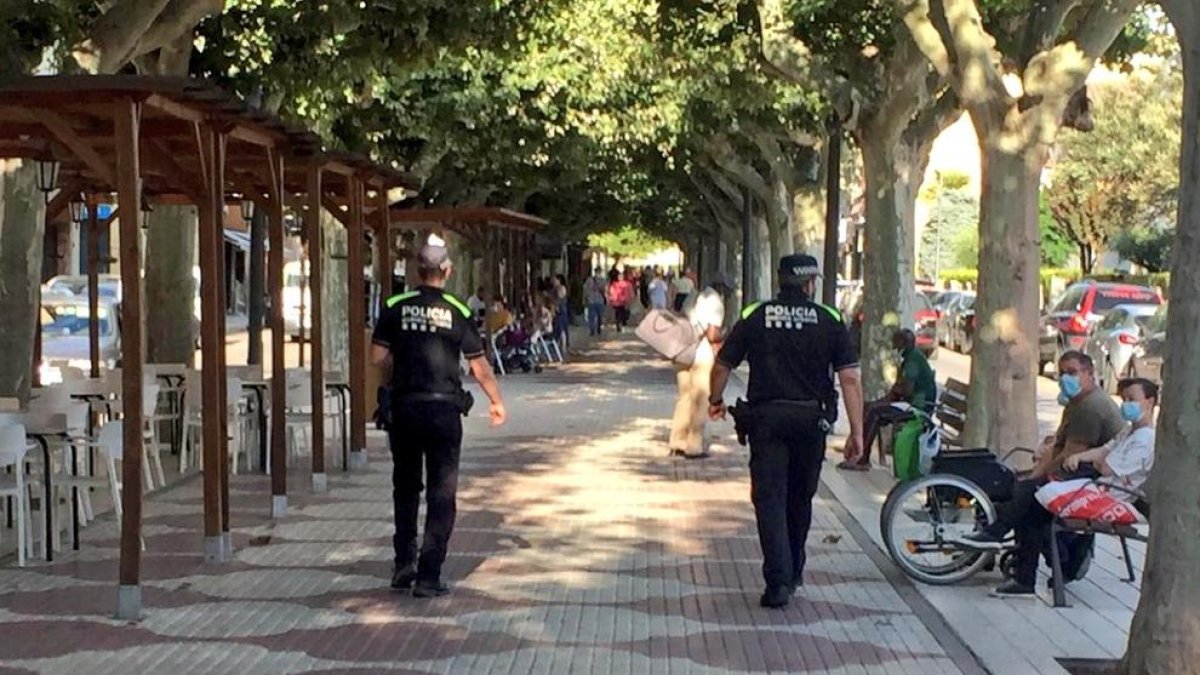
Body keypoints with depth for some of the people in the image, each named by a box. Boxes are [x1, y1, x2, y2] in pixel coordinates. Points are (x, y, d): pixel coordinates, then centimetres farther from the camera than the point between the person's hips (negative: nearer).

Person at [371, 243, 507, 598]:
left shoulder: (396, 307, 0)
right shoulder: (457, 312, -3)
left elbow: (378, 356, -1)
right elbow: (480, 367, 1)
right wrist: (497, 402, 16)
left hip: (403, 406, 2)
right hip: (443, 408, -2)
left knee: (406, 488, 19)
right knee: (441, 493, 4)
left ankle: (403, 566, 19)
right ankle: (428, 577, 1)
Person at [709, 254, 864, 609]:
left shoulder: (754, 317, 2)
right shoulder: (829, 320, 1)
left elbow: (722, 366, 6)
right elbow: (850, 378, -5)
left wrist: (715, 400, 26)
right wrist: (856, 431, -2)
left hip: (766, 419, -1)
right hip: (812, 419, 1)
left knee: (770, 499, -2)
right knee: (800, 499, 18)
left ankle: (778, 581, -13)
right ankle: (794, 572, 31)